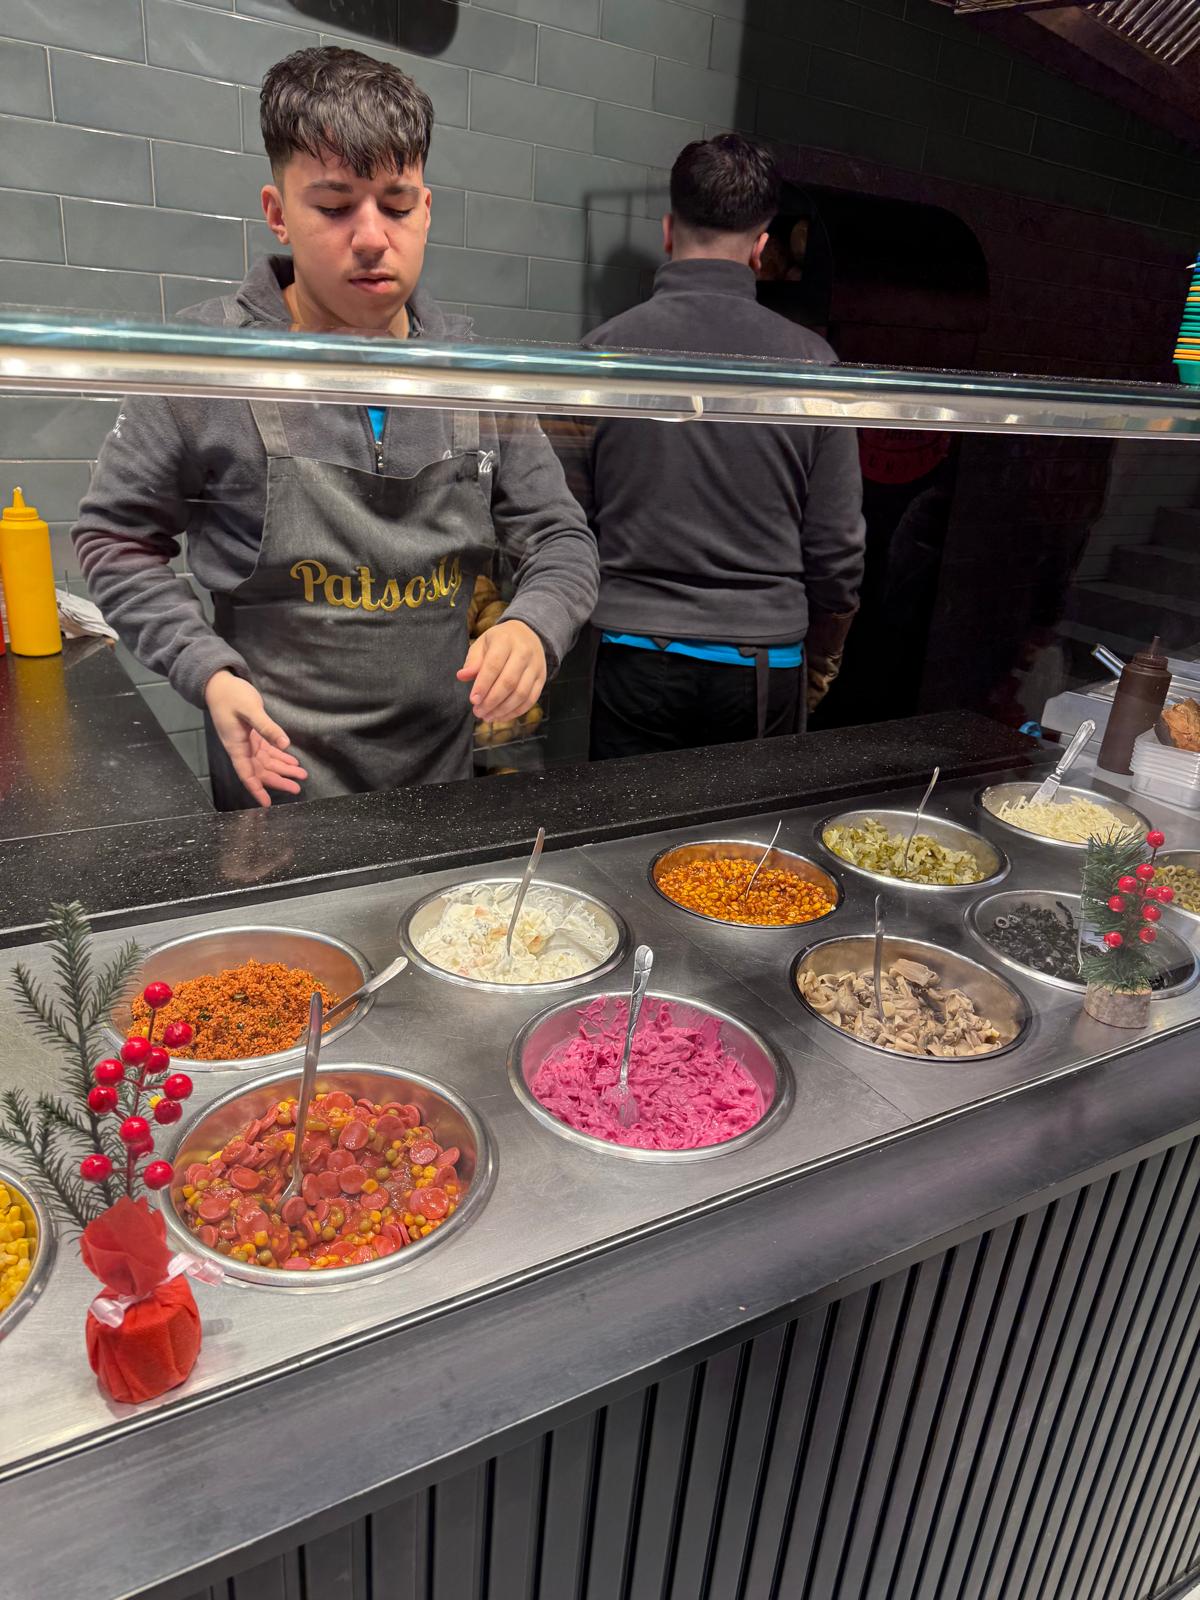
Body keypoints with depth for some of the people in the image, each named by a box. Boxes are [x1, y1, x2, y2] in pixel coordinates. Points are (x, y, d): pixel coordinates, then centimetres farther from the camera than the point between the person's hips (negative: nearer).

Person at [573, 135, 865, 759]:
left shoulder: (606, 347, -4)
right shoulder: (811, 360, -2)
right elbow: (838, 547, 2)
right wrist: (817, 669, 17)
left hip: (637, 661, 0)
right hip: (764, 669, 1)